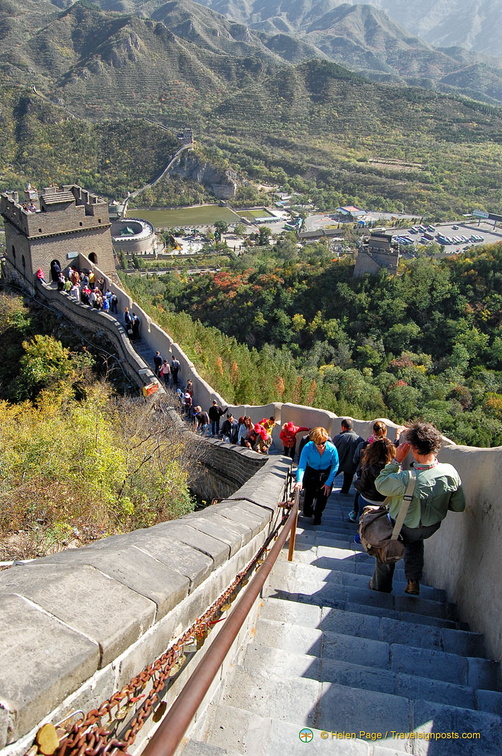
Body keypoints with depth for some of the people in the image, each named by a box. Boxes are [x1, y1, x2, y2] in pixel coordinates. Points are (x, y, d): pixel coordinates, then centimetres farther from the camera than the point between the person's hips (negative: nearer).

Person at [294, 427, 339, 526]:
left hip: (326, 474, 1)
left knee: (322, 497, 6)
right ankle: (307, 513, 39)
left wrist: (328, 482, -12)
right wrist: (299, 480, -51)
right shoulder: (307, 447, -30)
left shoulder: (332, 448, -26)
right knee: (308, 496, 4)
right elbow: (301, 466, -33)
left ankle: (318, 516, 37)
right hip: (311, 472, 0)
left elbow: (335, 466, -11)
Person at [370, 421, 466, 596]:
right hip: (432, 527, 4)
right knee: (415, 541, 38)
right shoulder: (450, 472, -26)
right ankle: (413, 581, 37)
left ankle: (381, 585, 44)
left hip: (403, 529, -4)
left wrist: (396, 460, -21)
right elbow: (459, 506, -11)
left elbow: (380, 484, -20)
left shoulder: (406, 479, -41)